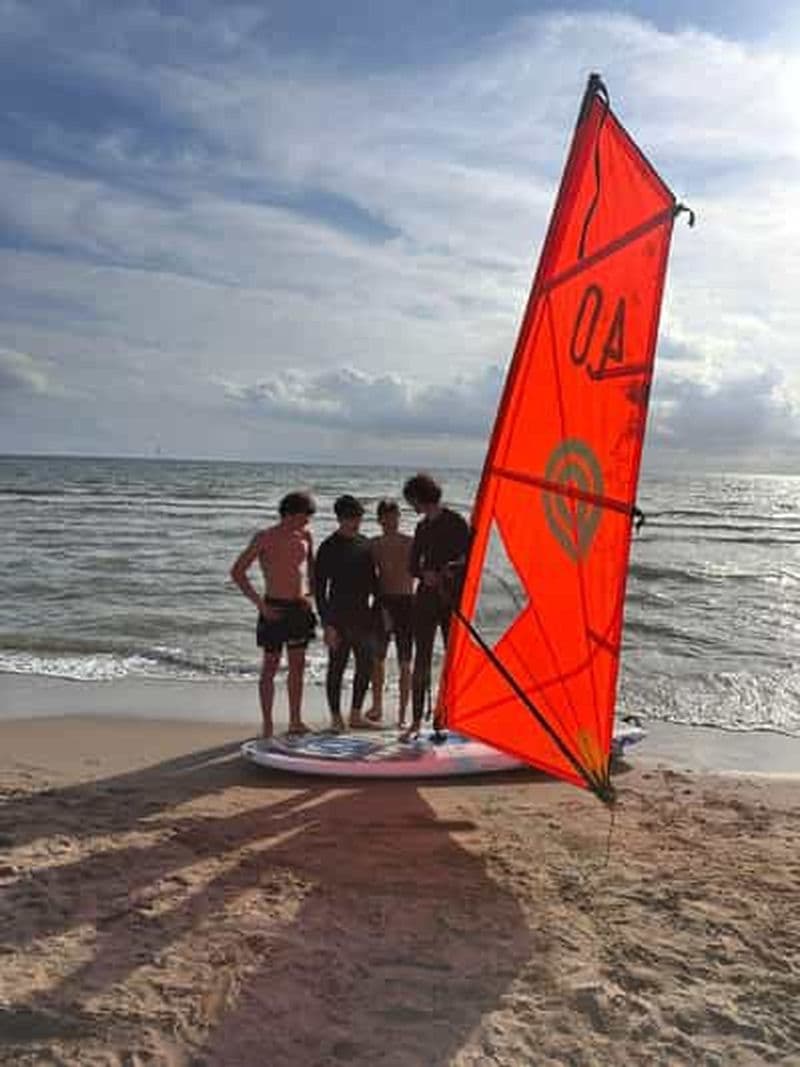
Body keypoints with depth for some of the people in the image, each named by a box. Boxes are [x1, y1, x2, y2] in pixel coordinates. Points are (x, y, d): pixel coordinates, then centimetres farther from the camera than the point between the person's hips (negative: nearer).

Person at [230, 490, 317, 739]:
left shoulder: (305, 536, 7)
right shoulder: (265, 538, -8)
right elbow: (237, 571, -10)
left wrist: (311, 593, 9)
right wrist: (260, 603, -15)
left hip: (300, 608, 5)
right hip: (275, 609, -5)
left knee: (298, 665, 9)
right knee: (270, 666, 0)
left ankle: (295, 721, 19)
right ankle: (267, 725, 6)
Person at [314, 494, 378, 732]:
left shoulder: (365, 543, 10)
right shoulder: (329, 548, -8)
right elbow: (319, 588, -10)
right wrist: (327, 624, -15)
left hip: (363, 616, 7)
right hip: (339, 619, -6)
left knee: (366, 666, 10)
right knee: (336, 667, 1)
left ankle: (356, 715, 23)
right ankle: (336, 717, 11)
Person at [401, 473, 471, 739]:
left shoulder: (455, 522, -5)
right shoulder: (423, 527, 13)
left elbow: (468, 559, -6)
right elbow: (412, 565, 12)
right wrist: (425, 573, -8)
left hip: (451, 599, -5)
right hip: (426, 598, 5)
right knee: (422, 659, 3)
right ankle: (416, 720, 7)